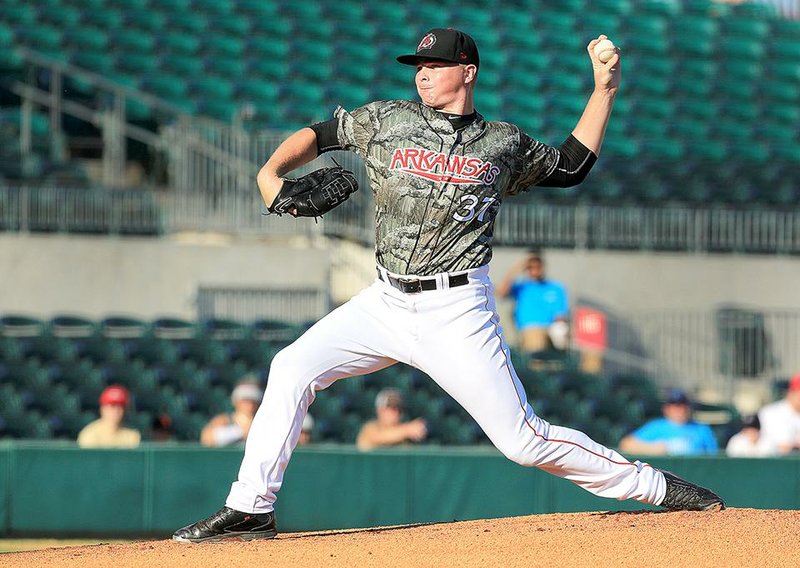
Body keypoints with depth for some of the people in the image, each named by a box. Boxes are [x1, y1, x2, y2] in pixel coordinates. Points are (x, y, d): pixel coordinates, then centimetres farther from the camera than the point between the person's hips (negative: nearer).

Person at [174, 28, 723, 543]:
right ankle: (250, 511, -6)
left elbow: (572, 164, 18)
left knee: (524, 440, -7)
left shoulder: (504, 145, 4)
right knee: (293, 369, -12)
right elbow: (318, 134, 14)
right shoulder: (388, 121, 6)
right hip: (388, 303, 3)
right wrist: (272, 173, -4)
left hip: (457, 310, -3)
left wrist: (604, 90, 10)